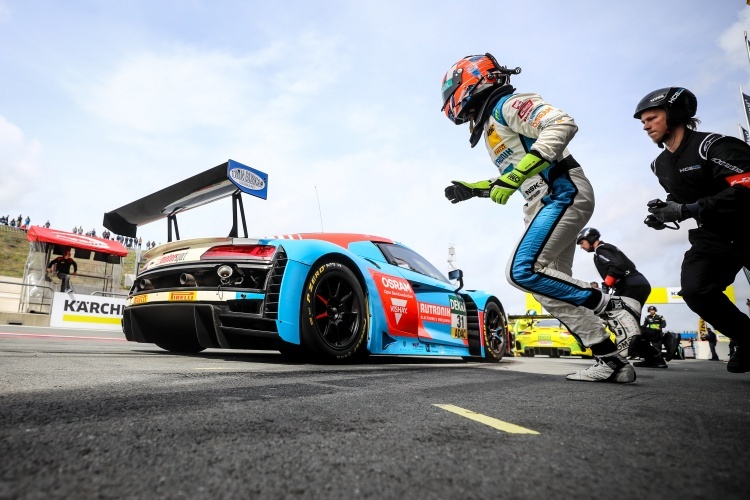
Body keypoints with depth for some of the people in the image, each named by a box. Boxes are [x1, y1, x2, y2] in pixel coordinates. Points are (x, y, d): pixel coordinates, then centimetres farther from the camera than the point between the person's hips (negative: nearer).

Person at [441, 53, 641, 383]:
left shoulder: (507, 105, -4)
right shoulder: (491, 125, 25)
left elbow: (562, 124, -22)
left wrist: (515, 176, -27)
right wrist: (471, 189, 26)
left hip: (563, 194, -10)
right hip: (548, 203, 10)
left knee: (522, 272, -21)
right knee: (552, 288, 4)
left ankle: (612, 306, -8)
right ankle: (612, 361, 7)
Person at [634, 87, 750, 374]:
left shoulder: (714, 146, -18)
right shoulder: (660, 165, 7)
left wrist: (687, 210, -33)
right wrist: (667, 211, 0)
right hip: (712, 236, 5)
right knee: (694, 290, -15)